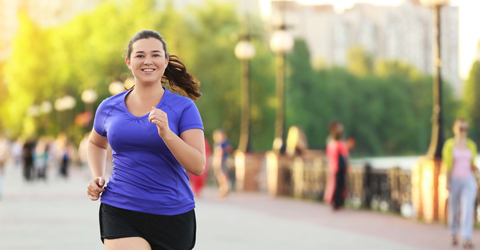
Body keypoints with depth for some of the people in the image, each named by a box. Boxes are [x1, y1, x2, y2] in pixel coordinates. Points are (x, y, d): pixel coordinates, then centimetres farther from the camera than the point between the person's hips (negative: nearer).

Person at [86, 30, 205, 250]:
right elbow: (96, 143, 28)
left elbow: (198, 166, -13)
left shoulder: (183, 108, -3)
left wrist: (166, 133, -26)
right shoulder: (109, 108, 6)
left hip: (172, 216, 0)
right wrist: (96, 178, 10)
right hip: (119, 213, 1)